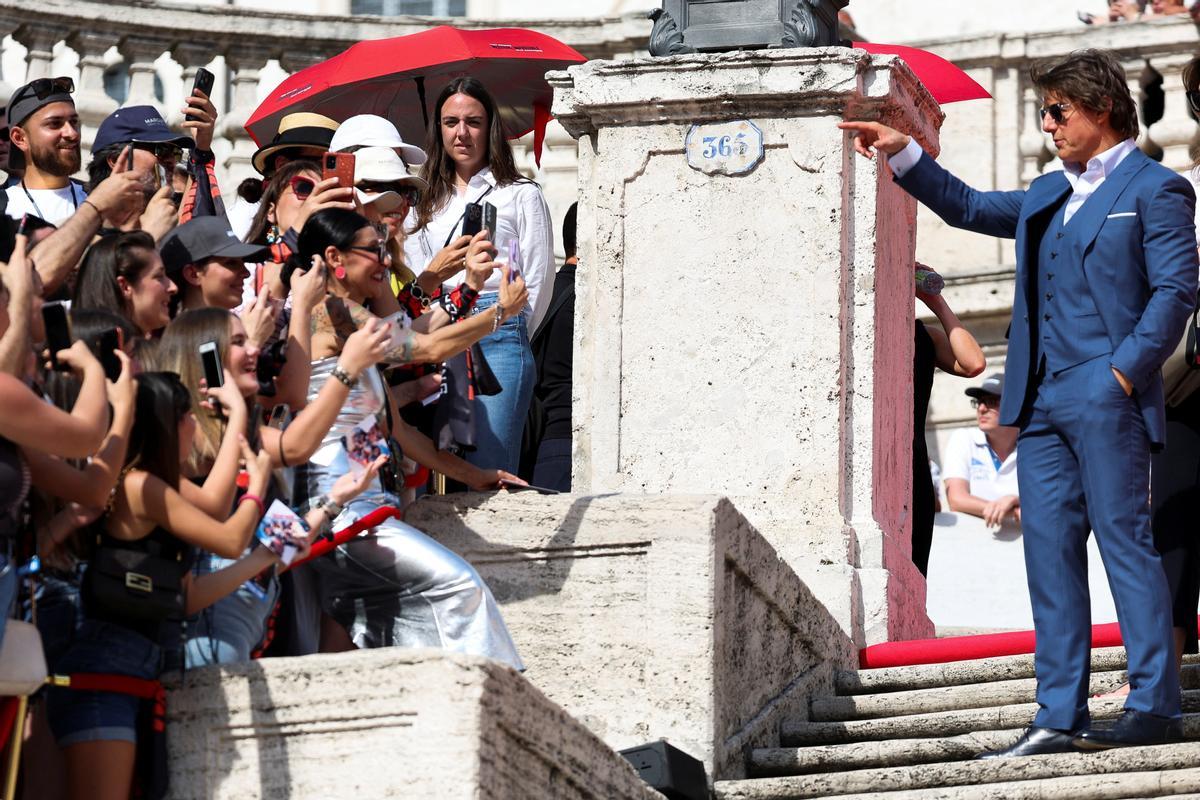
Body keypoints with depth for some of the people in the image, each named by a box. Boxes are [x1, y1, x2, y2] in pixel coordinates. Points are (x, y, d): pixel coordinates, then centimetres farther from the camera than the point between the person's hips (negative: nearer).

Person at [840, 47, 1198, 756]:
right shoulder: (1049, 197, 22)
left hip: (1105, 399, -8)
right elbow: (970, 208, 31)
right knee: (1050, 553, 3)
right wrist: (905, 154, 21)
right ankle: (1061, 718, 3)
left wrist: (1126, 371, -16)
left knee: (1125, 542, -8)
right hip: (1042, 404, 8)